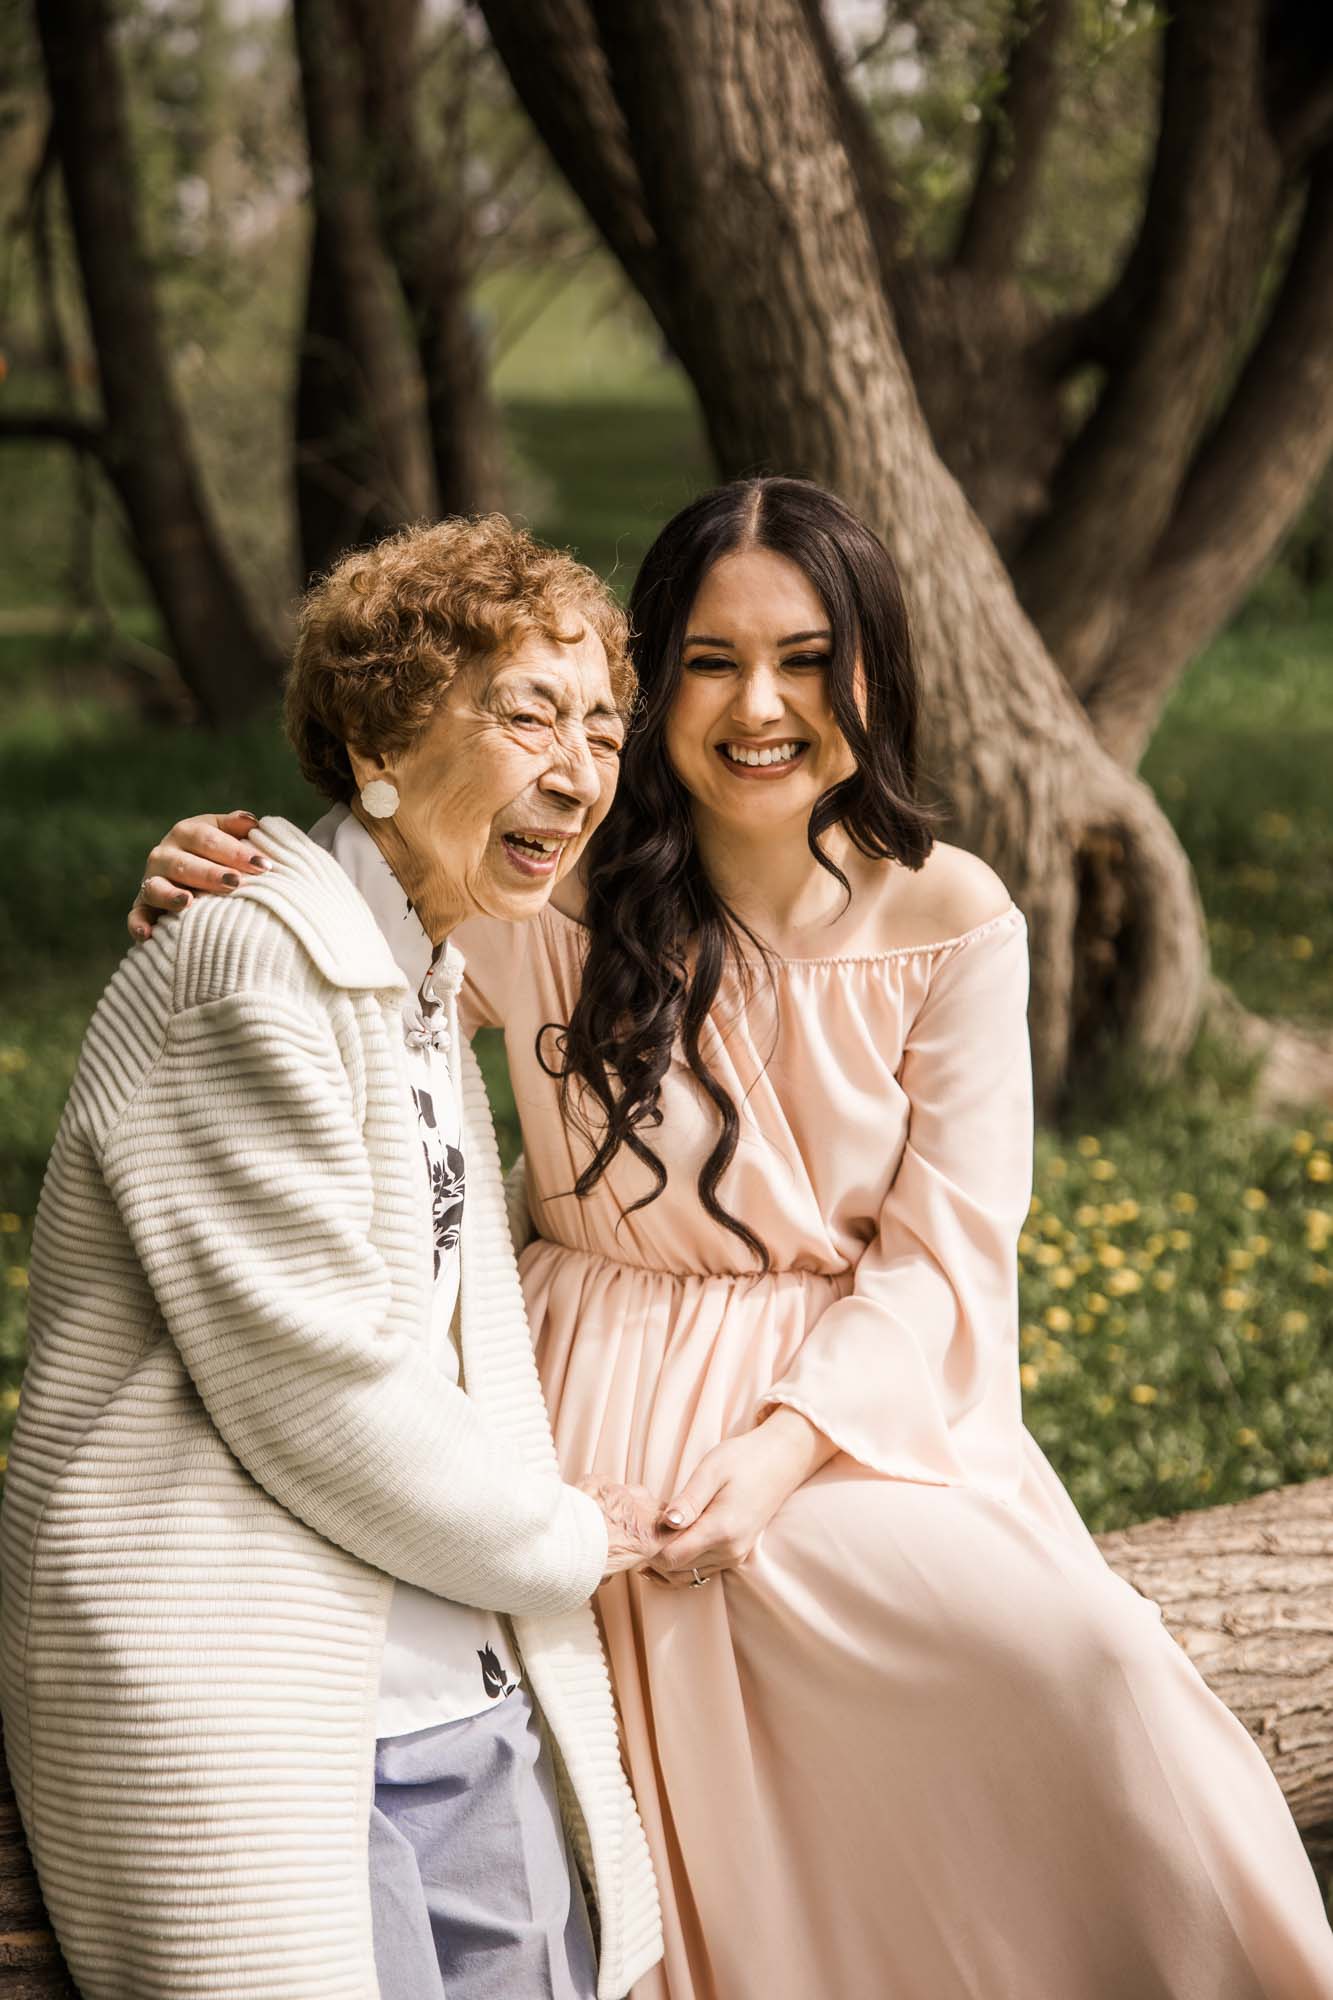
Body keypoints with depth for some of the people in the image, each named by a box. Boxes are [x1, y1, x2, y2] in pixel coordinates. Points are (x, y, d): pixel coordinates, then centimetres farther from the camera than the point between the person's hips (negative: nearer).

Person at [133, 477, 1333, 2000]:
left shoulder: (952, 924, -3)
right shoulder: (554, 903, -6)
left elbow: (942, 1254, -3)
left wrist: (787, 1446, -16)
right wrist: (213, 894, -17)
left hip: (868, 1403, 2)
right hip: (616, 1427, -1)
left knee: (1089, 1660, -19)